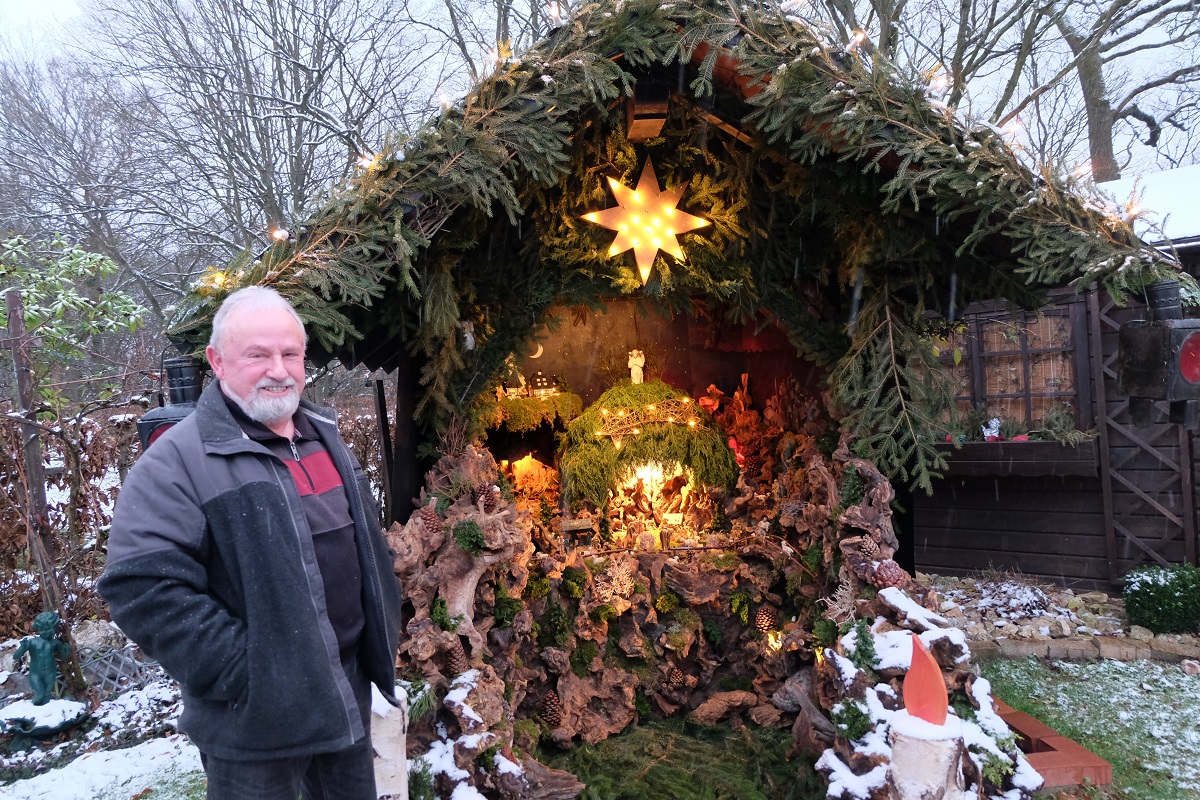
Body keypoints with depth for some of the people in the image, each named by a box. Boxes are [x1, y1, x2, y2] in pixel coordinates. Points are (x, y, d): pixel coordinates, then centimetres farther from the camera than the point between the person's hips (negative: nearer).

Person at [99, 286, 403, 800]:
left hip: (348, 685, 7)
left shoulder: (324, 435, 6)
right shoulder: (180, 461, -16)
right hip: (256, 710, -6)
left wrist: (381, 635, 13)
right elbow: (143, 585, -22)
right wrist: (240, 670, -21)